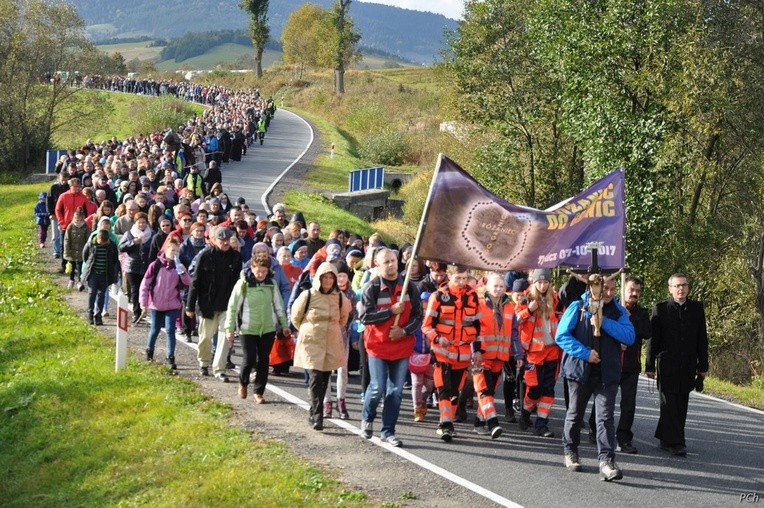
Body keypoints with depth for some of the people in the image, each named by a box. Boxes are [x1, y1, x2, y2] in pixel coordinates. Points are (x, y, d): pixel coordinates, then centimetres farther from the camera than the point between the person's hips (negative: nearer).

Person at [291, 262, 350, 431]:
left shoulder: (339, 297, 1)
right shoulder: (307, 295, -8)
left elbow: (344, 316, 21)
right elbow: (296, 317, 7)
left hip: (332, 345, 3)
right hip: (311, 344, -3)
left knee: (324, 380, 8)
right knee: (316, 378, -13)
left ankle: (314, 413, 22)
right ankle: (317, 416, -13)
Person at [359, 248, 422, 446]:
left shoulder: (409, 288, 3)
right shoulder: (372, 288, -5)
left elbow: (418, 316, 4)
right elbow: (365, 316, -12)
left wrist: (404, 330, -12)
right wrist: (391, 311, -18)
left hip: (402, 345, 3)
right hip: (378, 345, -3)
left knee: (396, 391, 3)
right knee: (377, 387, -6)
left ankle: (387, 431, 12)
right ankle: (367, 418, 23)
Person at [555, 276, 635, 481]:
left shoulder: (618, 311, 3)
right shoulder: (578, 308, -3)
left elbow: (629, 336, -10)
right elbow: (561, 336, -6)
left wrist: (604, 322, -20)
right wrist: (585, 353, -16)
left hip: (607, 373, 0)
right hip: (580, 370, 0)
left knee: (605, 416, -9)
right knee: (575, 414, 15)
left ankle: (607, 461, -14)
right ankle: (570, 451, 33)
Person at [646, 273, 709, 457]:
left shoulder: (697, 308, 8)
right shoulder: (660, 308, -1)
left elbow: (702, 339, 10)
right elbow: (653, 339, -1)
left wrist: (703, 366, 7)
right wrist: (650, 366, -4)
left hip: (688, 366, 3)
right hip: (667, 364, -3)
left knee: (680, 405, 6)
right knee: (670, 403, -6)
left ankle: (665, 439, 17)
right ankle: (676, 442, -5)